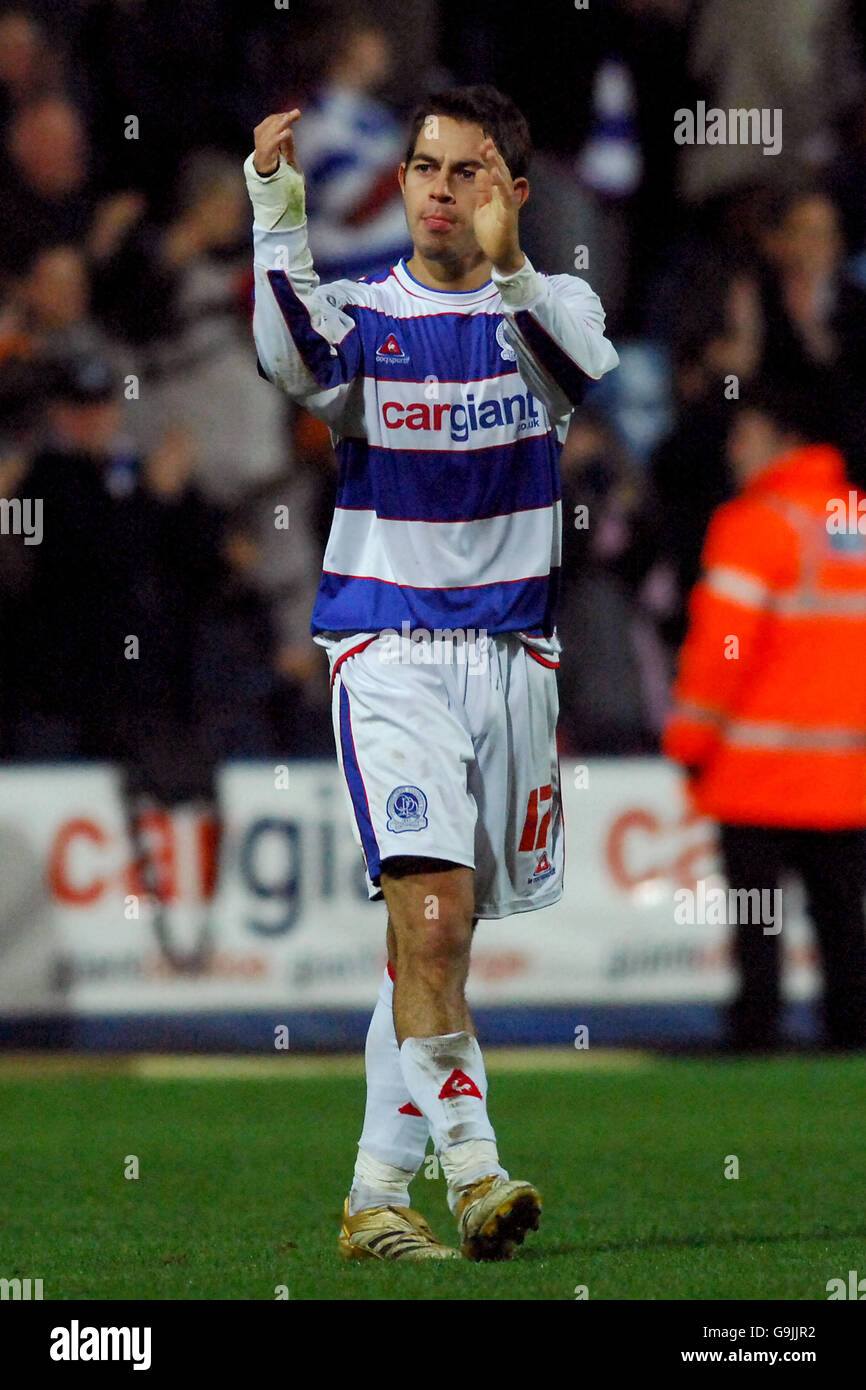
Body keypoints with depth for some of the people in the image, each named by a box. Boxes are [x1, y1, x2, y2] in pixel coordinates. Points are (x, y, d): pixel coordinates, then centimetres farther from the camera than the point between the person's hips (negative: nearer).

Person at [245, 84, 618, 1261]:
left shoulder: (553, 305, 3)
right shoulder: (365, 313, 3)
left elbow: (580, 374, -22)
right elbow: (298, 364, -22)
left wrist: (510, 271, -42)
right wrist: (279, 220, -37)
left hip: (513, 655, 2)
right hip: (390, 653, -2)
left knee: (431, 933, 8)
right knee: (433, 915, -19)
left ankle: (378, 1189, 15)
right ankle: (471, 1162, -18)